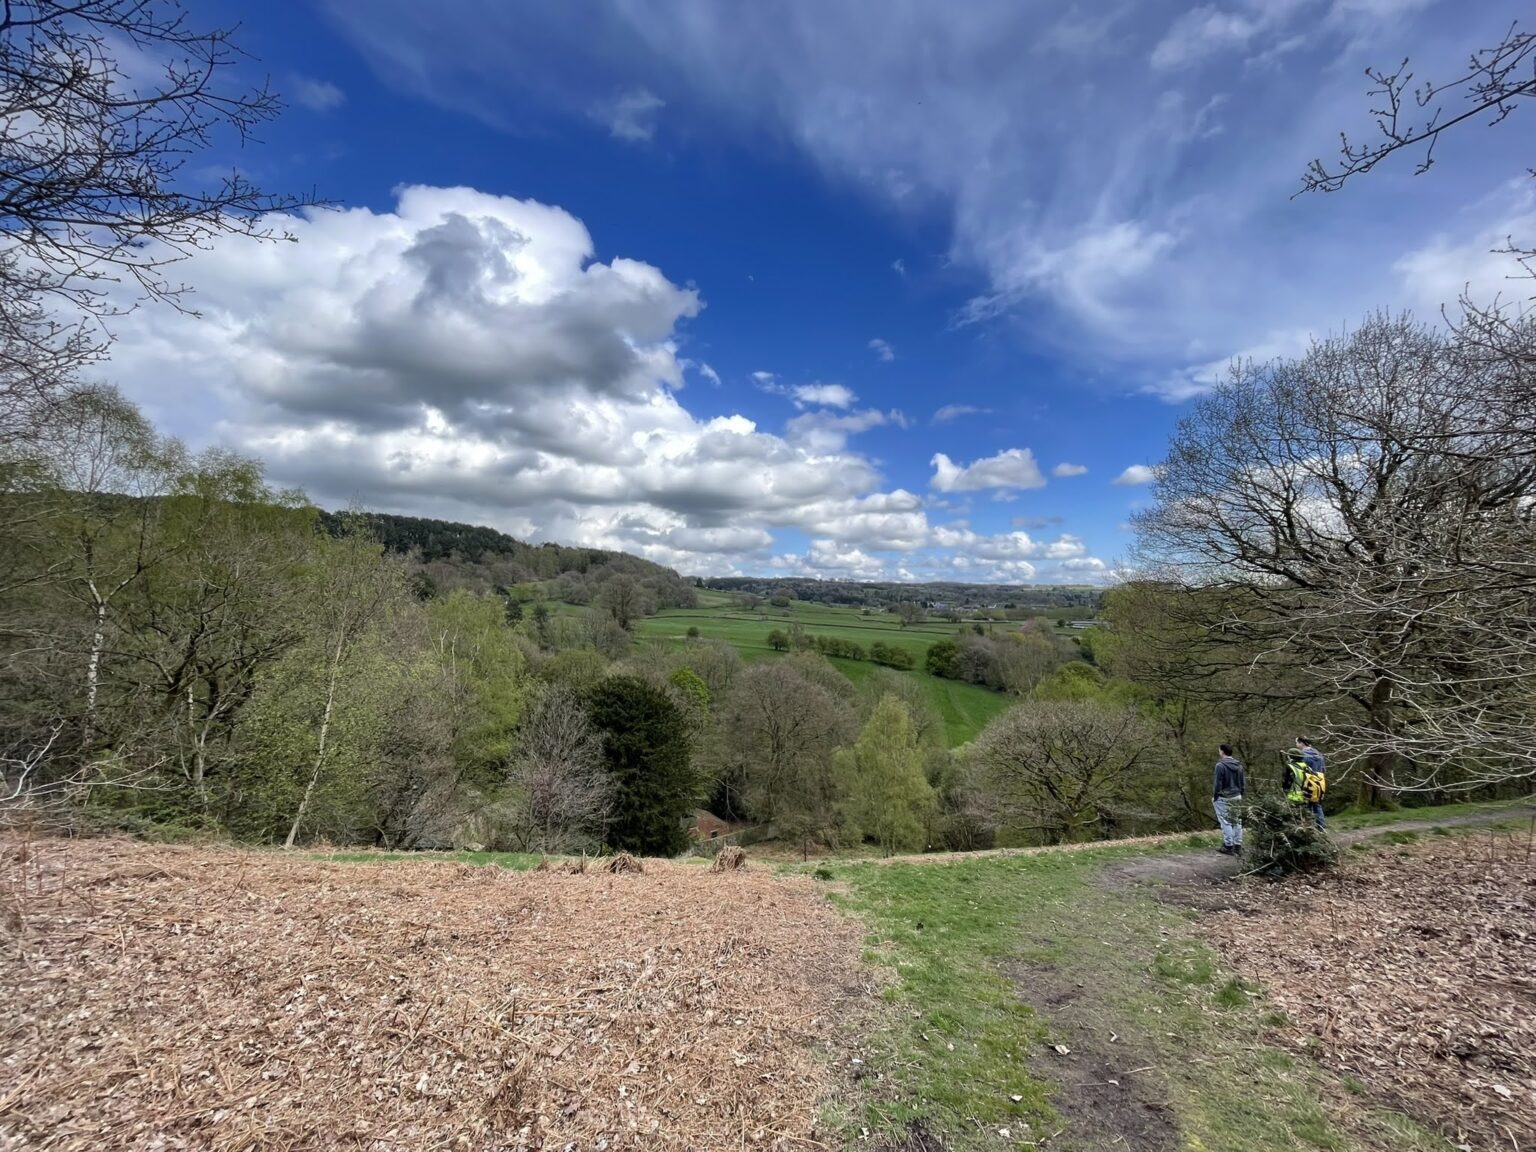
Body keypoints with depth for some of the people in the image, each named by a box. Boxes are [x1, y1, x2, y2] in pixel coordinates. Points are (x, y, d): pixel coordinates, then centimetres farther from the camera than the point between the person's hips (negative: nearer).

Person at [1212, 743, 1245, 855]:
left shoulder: (1220, 765, -16)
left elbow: (1218, 783, -14)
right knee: (1237, 821, 10)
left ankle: (1228, 846, -2)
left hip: (1224, 798, -7)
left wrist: (1214, 796, -4)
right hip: (1237, 797, 7)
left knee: (1226, 822, -3)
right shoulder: (1238, 765, 7)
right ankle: (1238, 846, 14)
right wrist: (1240, 795, 21)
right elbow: (1242, 782, 13)